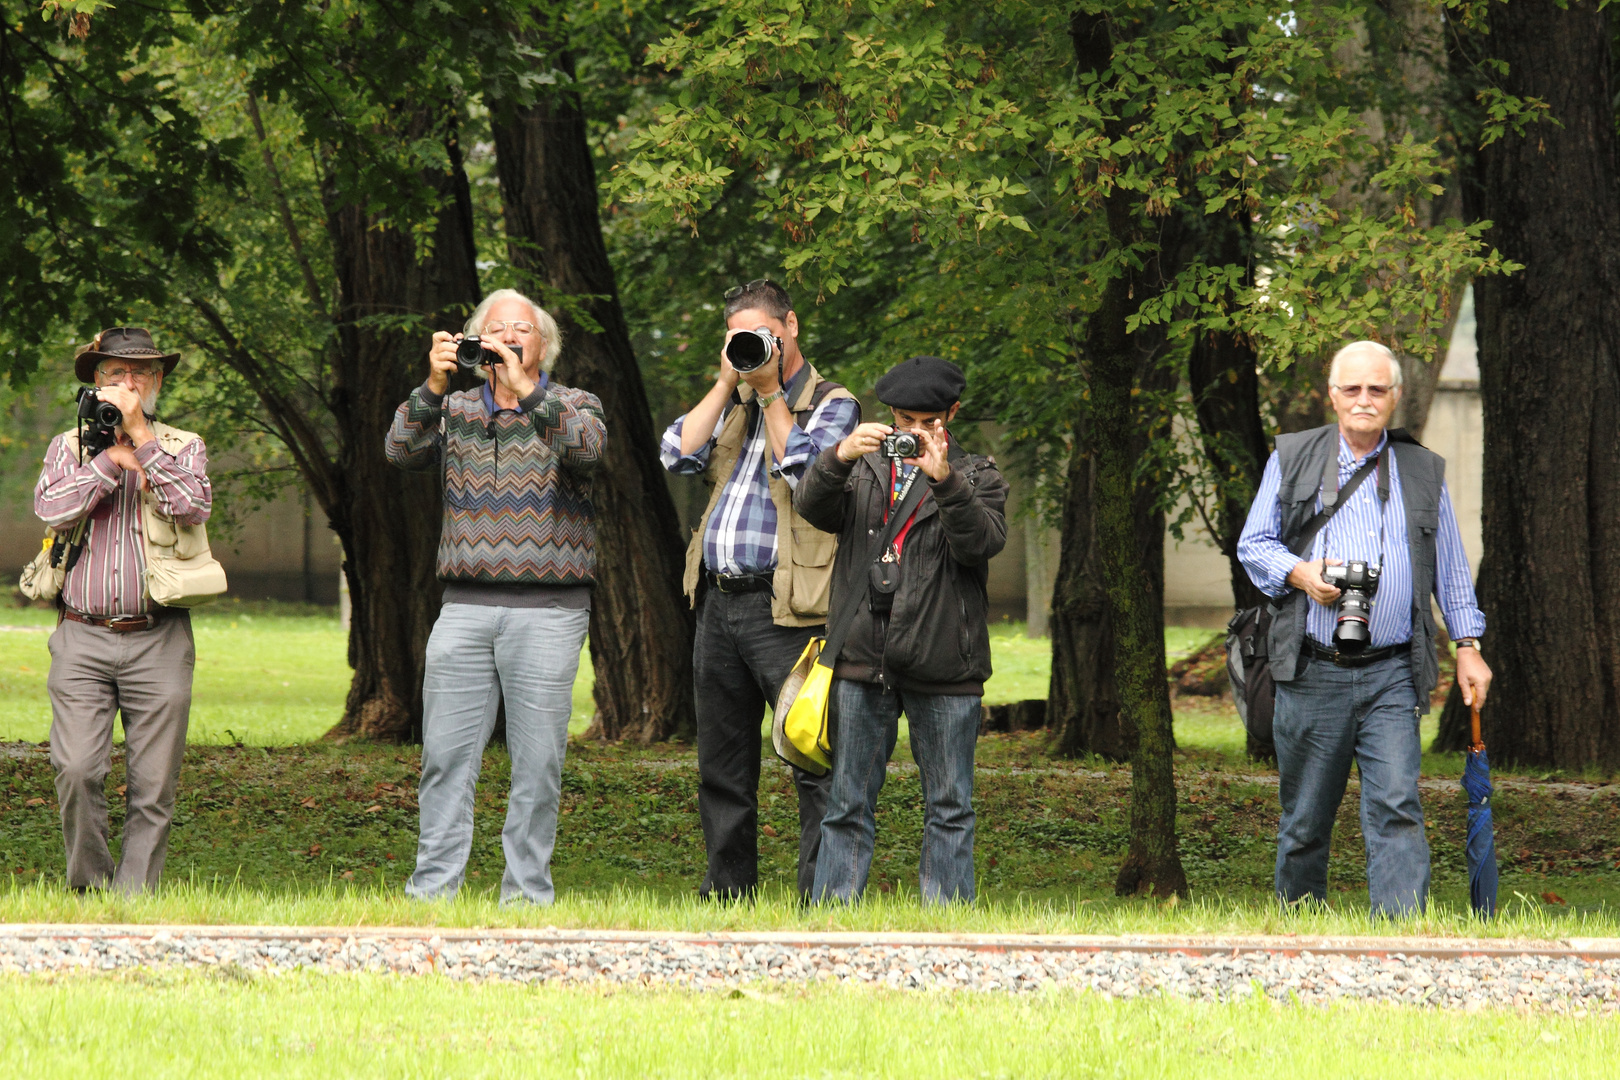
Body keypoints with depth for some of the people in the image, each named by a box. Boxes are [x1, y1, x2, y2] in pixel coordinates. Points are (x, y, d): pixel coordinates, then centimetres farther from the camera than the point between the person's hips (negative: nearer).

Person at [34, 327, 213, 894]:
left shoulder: (182, 447, 11)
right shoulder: (69, 447, 13)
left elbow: (193, 508, -9)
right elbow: (52, 509, -6)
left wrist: (139, 435, -8)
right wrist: (112, 458, -7)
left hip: (158, 640, 0)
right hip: (82, 639, 0)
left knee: (153, 784, -3)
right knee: (76, 768, -14)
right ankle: (88, 884, 4)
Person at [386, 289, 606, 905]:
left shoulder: (573, 406, 8)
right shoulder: (456, 410, 15)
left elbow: (586, 449, -15)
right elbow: (403, 451, -1)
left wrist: (525, 391, -24)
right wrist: (434, 385, -15)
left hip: (547, 613, -2)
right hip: (465, 606, 2)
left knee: (537, 761, -2)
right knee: (446, 755, -1)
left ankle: (527, 895, 4)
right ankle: (432, 889, 3)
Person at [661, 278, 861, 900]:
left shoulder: (832, 404, 2)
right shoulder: (733, 404, 19)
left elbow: (802, 471, -14)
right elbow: (678, 455, 5)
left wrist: (770, 392, -7)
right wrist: (729, 382, 3)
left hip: (784, 609, -7)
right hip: (718, 603, 7)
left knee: (812, 760, -9)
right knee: (722, 767, 11)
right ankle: (727, 891, 17)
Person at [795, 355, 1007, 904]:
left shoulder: (978, 476, 8)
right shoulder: (863, 469, 13)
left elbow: (984, 541, -10)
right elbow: (812, 508, -4)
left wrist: (944, 480, -25)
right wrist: (839, 457, -23)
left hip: (944, 670, -1)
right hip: (863, 659, 1)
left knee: (949, 808, 3)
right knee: (848, 806, 3)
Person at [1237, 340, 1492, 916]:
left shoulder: (1423, 471, 14)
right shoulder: (1292, 459, 9)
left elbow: (1451, 568, 19)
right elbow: (1253, 545, 10)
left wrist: (1468, 646, 12)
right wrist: (1301, 574, -10)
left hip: (1390, 677, 0)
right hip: (1313, 673, 0)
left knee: (1396, 808, -14)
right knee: (1305, 819, 5)